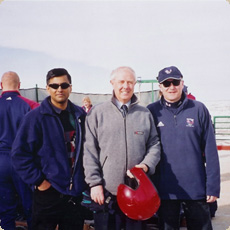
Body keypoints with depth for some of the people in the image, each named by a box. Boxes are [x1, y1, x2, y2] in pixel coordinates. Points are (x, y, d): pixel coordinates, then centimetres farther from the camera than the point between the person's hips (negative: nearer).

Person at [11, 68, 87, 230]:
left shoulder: (80, 115, 4)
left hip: (75, 192, 4)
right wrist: (37, 180, -14)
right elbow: (19, 153, -11)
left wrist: (83, 177, 7)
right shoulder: (36, 117, -9)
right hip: (48, 192, -4)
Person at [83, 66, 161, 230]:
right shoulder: (98, 112, 1)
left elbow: (154, 144, 10)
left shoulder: (145, 114, 9)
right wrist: (94, 183, -7)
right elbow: (90, 151, -2)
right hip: (107, 192, -2)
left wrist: (146, 165, -9)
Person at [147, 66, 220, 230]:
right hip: (165, 189, 0)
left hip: (196, 189, 0)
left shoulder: (198, 109, -1)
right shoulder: (151, 112, 1)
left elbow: (210, 151, -1)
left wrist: (213, 186, -4)